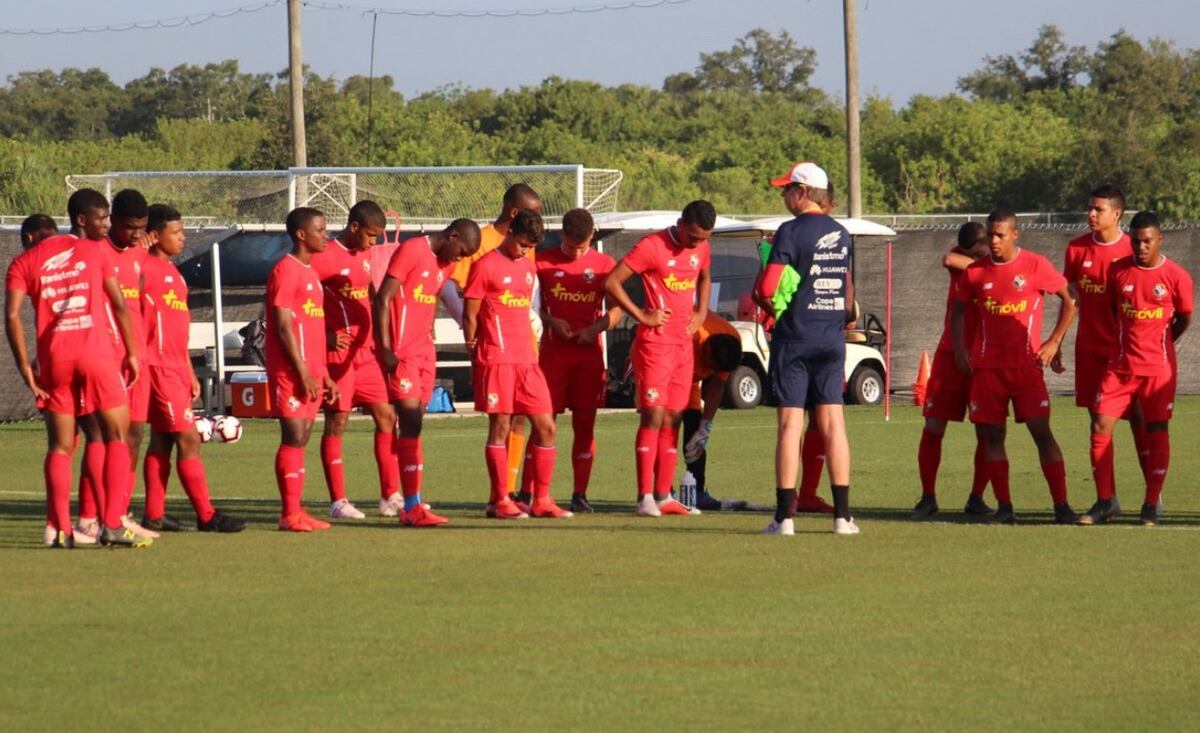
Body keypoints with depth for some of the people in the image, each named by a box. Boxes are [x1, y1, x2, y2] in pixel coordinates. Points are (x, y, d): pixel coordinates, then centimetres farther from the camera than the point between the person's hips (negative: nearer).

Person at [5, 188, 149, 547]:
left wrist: (25, 366, 1)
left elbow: (12, 315, 0)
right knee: (117, 436, 6)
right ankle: (112, 525, -5)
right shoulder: (97, 252, 5)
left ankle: (61, 530, -2)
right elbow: (119, 306, 2)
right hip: (96, 353, -2)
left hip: (54, 359, 2)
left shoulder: (25, 261, 10)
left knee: (60, 446, 8)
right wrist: (131, 353, 10)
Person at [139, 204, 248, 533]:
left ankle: (154, 515, 13)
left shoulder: (172, 272, 18)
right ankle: (207, 515, -8)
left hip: (176, 369, 9)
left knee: (162, 439, 10)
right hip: (158, 367, -9)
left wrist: (190, 372, 23)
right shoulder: (146, 269, -10)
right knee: (188, 438, -9)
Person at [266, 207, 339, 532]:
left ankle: (295, 512, 9)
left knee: (300, 440, 8)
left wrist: (324, 374, 19)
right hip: (291, 372, -9)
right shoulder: (286, 271, -10)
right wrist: (303, 373, -18)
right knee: (294, 438, -9)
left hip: (310, 373, 9)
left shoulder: (310, 272, 18)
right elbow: (283, 326, -15)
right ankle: (290, 514, -8)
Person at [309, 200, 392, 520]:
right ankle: (337, 501, 2)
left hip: (366, 351, 8)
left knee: (386, 416, 5)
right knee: (337, 422, -2)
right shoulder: (326, 257, -12)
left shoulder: (364, 256, 13)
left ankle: (390, 495, 9)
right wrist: (327, 336, -21)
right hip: (339, 353, -8)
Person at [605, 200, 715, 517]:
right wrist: (642, 316, -13)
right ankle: (645, 497, -10)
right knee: (653, 417, -10)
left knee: (672, 419, 7)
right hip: (655, 343, -7)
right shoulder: (652, 247, -13)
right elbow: (611, 282, -13)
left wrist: (701, 312, 13)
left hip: (684, 343, 7)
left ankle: (663, 496, 11)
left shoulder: (701, 248, 8)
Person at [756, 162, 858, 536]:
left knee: (790, 424, -3)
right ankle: (842, 514, 1)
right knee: (833, 423, 5)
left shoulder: (791, 231, -10)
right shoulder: (841, 235, 9)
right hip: (832, 337, 5)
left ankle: (785, 515, -5)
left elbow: (766, 288, -14)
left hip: (794, 337, -5)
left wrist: (762, 297, 5)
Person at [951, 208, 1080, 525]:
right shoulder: (976, 272, 6)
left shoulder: (1035, 266, -3)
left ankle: (1061, 505, -10)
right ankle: (1004, 507, 6)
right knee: (992, 436, 1)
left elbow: (1069, 300, 4)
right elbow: (958, 310, 18)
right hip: (987, 366, 3)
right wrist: (959, 348, 6)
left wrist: (1054, 342, -2)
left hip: (1026, 365, -3)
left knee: (1041, 431, -9)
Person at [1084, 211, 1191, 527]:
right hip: (1120, 366, 3)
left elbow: (1184, 319, 7)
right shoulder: (1118, 270, 0)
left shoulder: (1177, 277, -7)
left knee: (1156, 431, 0)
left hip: (1158, 367, -3)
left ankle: (1152, 505, 9)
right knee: (1100, 426, -5)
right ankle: (1106, 500, 4)